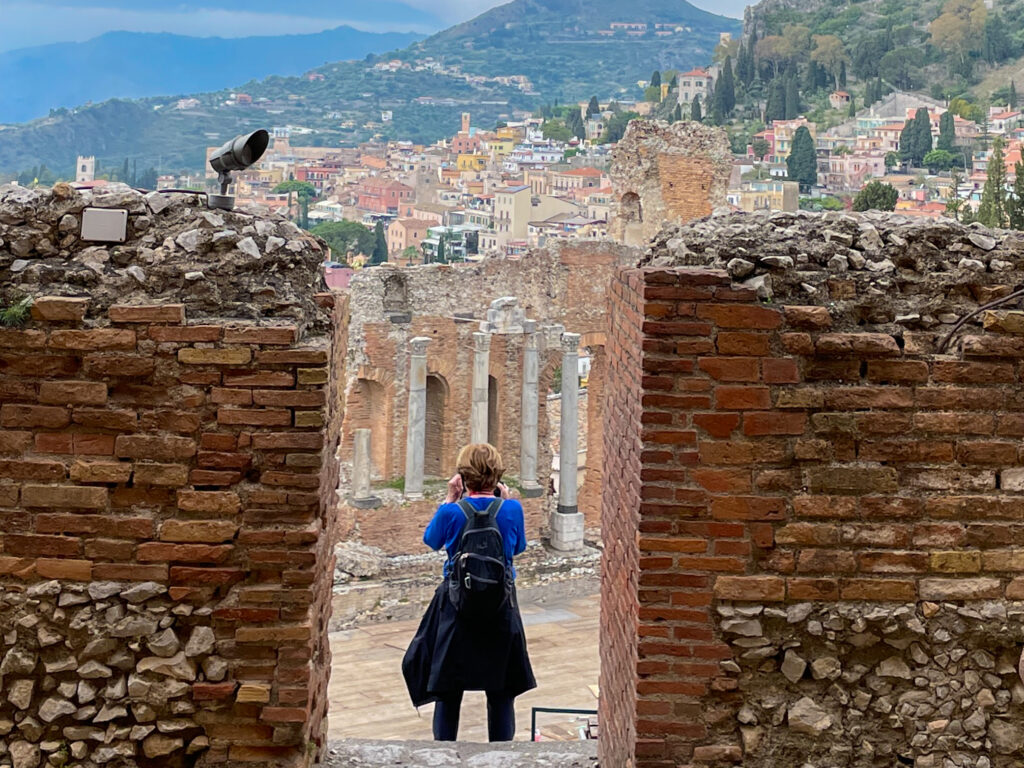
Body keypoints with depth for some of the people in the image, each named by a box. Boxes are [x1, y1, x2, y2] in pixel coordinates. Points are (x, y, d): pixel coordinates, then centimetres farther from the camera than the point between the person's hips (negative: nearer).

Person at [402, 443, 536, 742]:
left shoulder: (451, 512, -13)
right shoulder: (512, 510, -10)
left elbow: (431, 540, 8)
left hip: (456, 606, -1)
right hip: (501, 607, 1)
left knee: (447, 689, 10)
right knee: (501, 692, 11)